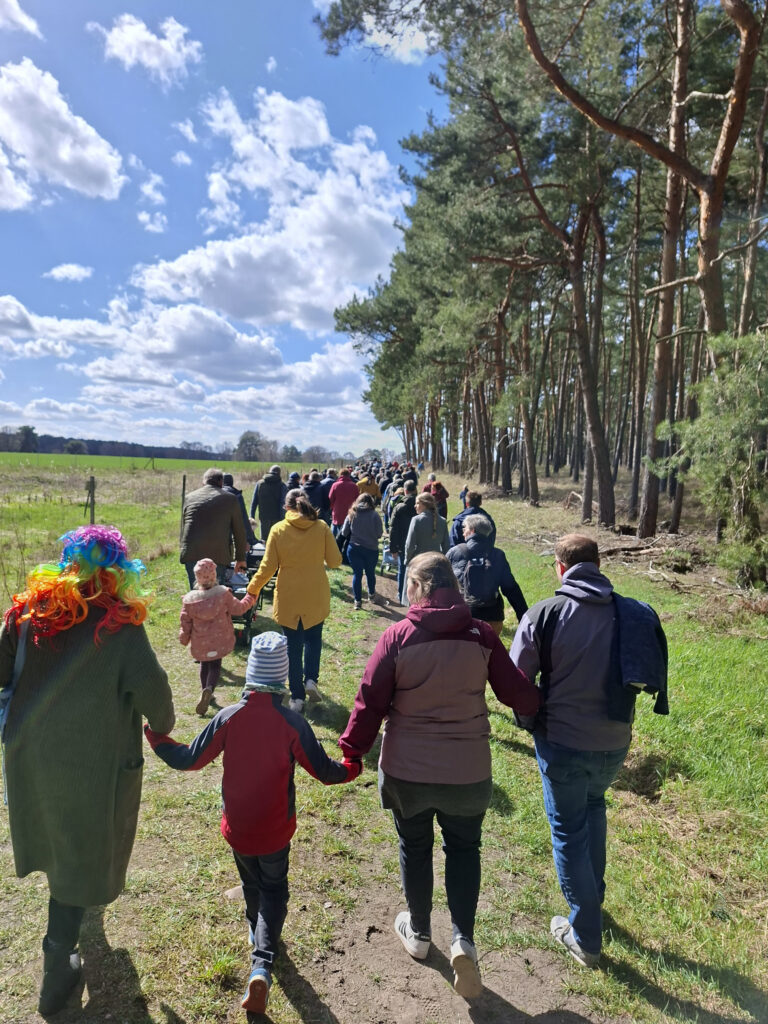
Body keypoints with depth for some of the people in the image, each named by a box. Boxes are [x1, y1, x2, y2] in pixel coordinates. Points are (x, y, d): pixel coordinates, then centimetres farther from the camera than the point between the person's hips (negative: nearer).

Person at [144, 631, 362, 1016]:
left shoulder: (227, 717, -19)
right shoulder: (293, 723, -22)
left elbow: (189, 760, -10)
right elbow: (324, 772, -14)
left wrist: (155, 738, 6)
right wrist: (354, 766, 6)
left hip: (237, 826, 2)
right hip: (275, 828, -2)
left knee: (251, 883, 28)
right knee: (274, 889, 18)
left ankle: (256, 931, 49)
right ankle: (262, 962, 3)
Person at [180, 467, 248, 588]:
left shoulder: (189, 497, 15)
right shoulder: (230, 498, 8)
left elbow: (183, 529, 21)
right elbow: (239, 531, 10)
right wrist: (240, 558, 18)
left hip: (191, 555, 2)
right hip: (218, 556, -2)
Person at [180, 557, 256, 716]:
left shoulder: (189, 599, -10)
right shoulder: (223, 594, -15)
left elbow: (185, 622, -2)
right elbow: (238, 608, -3)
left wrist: (184, 639, 15)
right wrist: (250, 597, 14)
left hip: (199, 643, 2)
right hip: (219, 641, -2)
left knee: (204, 664, 23)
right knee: (215, 665, 8)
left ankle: (204, 690, 27)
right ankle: (209, 689, -17)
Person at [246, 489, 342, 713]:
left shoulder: (278, 530, -7)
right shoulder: (321, 528, -7)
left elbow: (268, 567, -6)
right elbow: (335, 561, -4)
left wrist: (253, 589, 8)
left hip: (288, 598, 0)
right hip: (316, 596, 0)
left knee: (293, 645, 11)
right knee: (313, 637, 22)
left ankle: (297, 696, 16)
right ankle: (311, 679, 7)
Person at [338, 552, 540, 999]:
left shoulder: (398, 636, -14)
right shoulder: (481, 635, -11)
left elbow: (370, 702, -12)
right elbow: (520, 696, -7)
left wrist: (351, 752, 0)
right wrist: (542, 704, 15)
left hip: (407, 770, 0)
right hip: (468, 772, 0)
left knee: (415, 848, 23)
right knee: (463, 848, 24)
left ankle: (419, 933, 42)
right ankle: (463, 938, 13)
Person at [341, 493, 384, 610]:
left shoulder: (352, 515, -2)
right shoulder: (374, 515, -9)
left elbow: (344, 533, 3)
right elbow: (379, 533, -7)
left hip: (354, 549, 1)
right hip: (371, 549, -1)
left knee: (357, 574, 8)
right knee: (370, 573, 18)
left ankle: (357, 600, 8)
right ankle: (372, 595, 38)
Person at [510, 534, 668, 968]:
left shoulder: (545, 614, -17)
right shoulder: (636, 614, -6)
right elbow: (656, 677, 3)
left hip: (562, 741, -4)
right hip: (615, 743, 4)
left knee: (569, 832, 15)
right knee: (594, 806, 32)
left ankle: (586, 937, 27)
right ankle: (594, 895, 45)